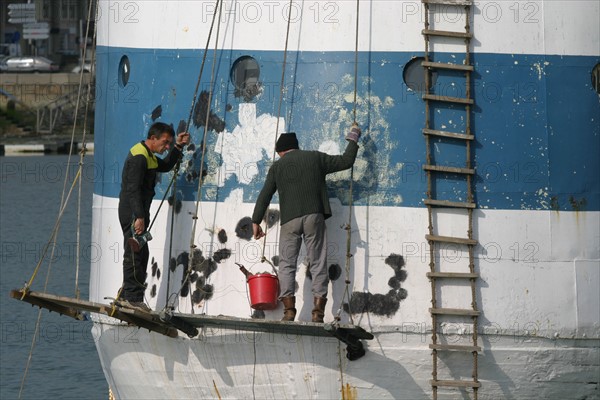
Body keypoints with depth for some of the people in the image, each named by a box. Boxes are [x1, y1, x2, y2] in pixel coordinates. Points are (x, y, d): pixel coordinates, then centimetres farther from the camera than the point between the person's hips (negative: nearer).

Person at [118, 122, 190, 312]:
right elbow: (133, 189, -23)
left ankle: (126, 295, 18)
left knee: (140, 253, 13)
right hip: (133, 212, -10)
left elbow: (166, 166, 32)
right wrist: (139, 217, -28)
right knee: (135, 253, -10)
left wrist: (178, 147, 19)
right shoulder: (139, 157, -17)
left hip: (138, 212, 11)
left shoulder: (149, 156, 16)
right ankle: (132, 296, -10)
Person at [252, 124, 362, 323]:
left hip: (289, 220, -1)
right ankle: (318, 310, -8)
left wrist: (256, 221, 12)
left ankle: (289, 309, -10)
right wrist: (353, 138, 31)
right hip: (314, 217, 1)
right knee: (318, 263, 2)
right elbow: (345, 161, 16)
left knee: (287, 263, 3)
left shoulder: (277, 166, 11)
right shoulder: (315, 158, 12)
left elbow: (265, 195, 8)